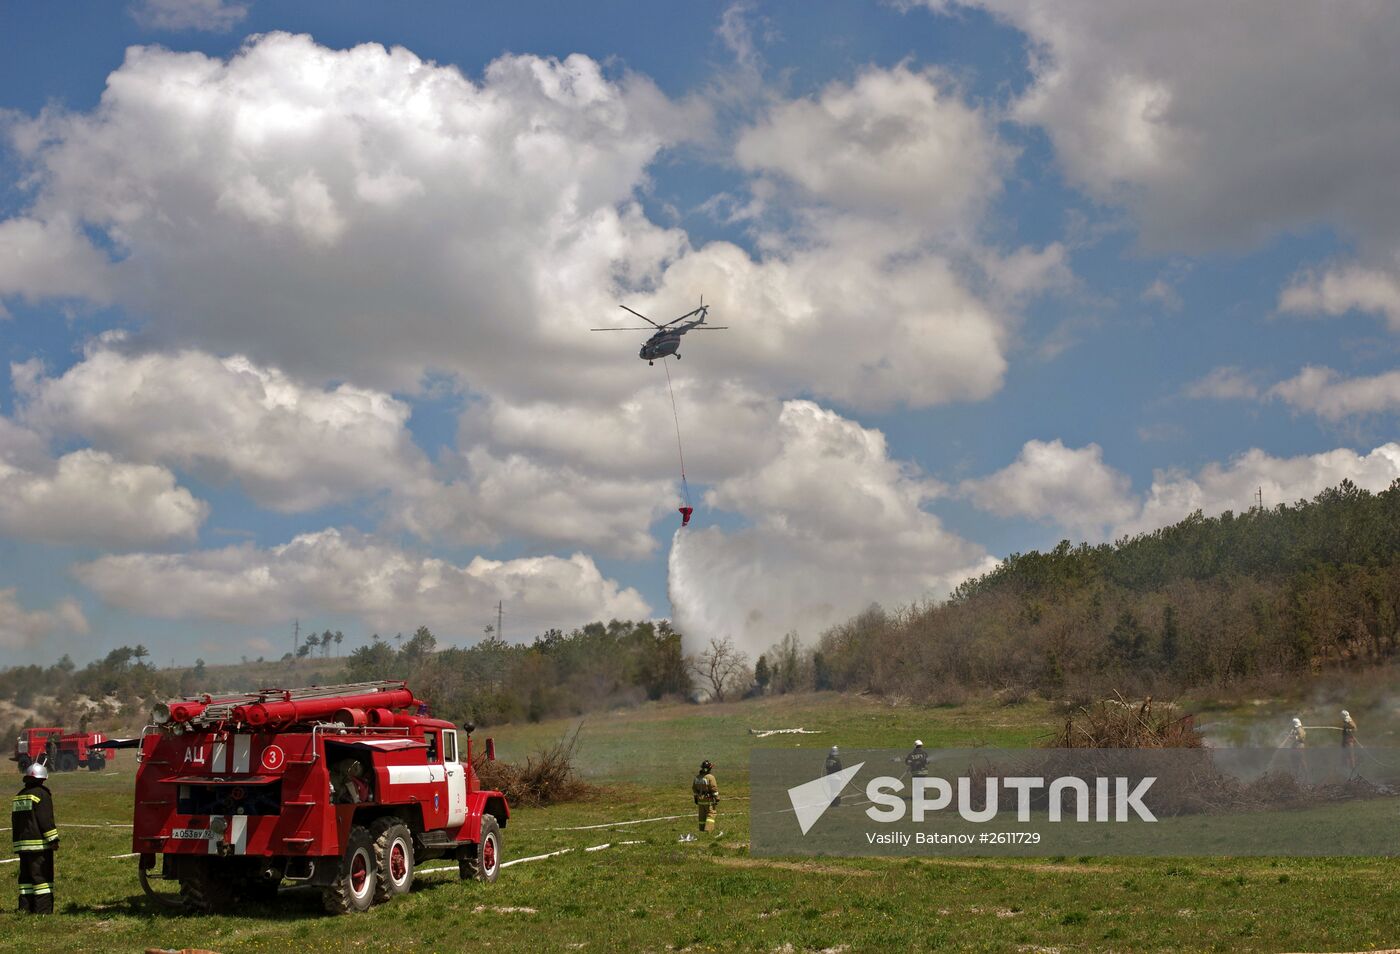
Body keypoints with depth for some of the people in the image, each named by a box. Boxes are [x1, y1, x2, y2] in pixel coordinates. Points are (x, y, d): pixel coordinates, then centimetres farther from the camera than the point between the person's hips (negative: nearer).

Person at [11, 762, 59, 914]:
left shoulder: (18, 796, 16)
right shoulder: (42, 794, -8)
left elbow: (14, 821, 19)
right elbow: (46, 819, -14)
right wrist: (53, 839, -12)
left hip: (22, 843, 7)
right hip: (39, 843, -7)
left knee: (26, 875, 11)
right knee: (43, 875, -6)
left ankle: (25, 907, 9)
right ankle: (43, 909, -10)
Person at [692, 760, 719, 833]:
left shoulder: (697, 777, 3)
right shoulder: (710, 777, -17)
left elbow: (694, 788, 10)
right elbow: (714, 789, -17)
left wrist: (696, 798, 19)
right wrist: (717, 799, -11)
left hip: (700, 799, 6)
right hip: (709, 800, -6)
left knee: (702, 816, 14)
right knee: (711, 814, -1)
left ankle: (702, 830, 19)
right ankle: (708, 829, -14)